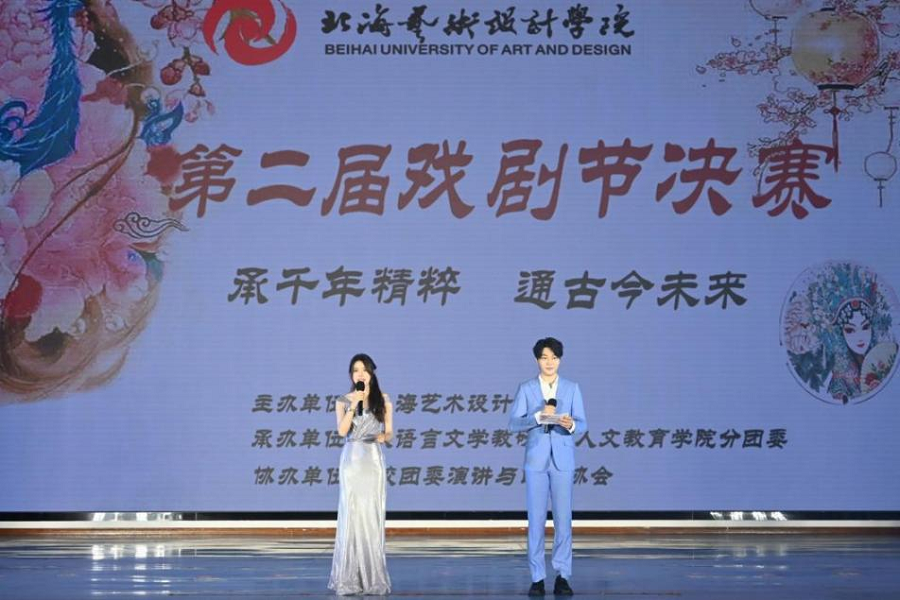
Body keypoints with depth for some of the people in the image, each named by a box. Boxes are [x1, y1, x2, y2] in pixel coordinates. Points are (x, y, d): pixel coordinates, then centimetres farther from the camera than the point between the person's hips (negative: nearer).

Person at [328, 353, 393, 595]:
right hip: (352, 459, -1)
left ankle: (373, 576, 3)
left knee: (372, 515, -2)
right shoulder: (343, 401, 6)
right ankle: (349, 578, -4)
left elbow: (389, 432, 8)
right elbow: (342, 430, -7)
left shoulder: (383, 401, 8)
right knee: (351, 514, -6)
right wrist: (354, 404, -12)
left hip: (374, 459, 1)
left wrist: (383, 436, -14)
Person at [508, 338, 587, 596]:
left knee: (563, 518, -2)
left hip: (563, 460, 1)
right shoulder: (526, 388, 5)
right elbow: (514, 424, -2)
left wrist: (571, 424, -21)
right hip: (536, 459, 0)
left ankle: (562, 576, 5)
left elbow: (582, 424, 2)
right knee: (536, 519, 0)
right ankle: (537, 578, 6)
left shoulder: (572, 388, 8)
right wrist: (538, 417, -18)